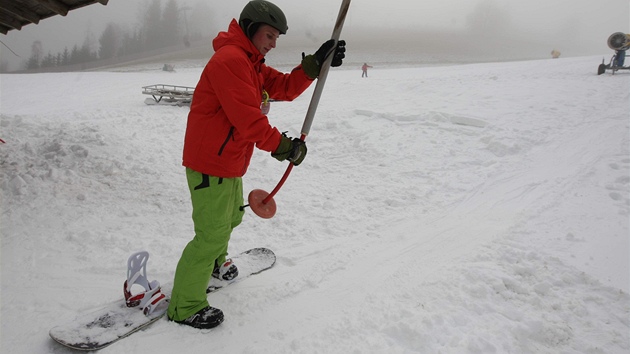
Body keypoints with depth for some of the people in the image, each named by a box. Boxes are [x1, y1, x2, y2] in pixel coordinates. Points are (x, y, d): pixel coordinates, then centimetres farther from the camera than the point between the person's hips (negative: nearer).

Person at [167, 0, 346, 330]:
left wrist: (316, 62, -6)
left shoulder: (251, 64, 14)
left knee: (231, 216, 27)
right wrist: (284, 146, -19)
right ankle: (185, 307, 13)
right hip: (210, 165, -10)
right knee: (212, 234, -2)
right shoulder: (230, 59, -20)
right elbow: (248, 119, -27)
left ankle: (214, 263, 53)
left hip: (229, 162, 10)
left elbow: (285, 88, 7)